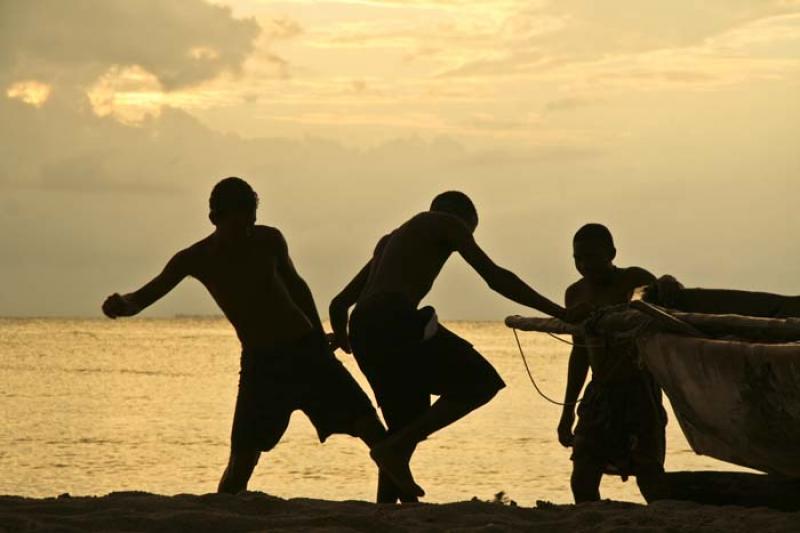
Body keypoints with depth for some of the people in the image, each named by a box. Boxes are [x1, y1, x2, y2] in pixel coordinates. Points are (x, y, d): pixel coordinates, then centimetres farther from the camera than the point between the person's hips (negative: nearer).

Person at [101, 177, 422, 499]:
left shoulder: (269, 240, -4)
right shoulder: (195, 260, -7)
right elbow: (145, 296, -11)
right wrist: (123, 304, -35)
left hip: (307, 351, 1)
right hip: (260, 363, -1)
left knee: (368, 425, -9)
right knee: (242, 458, -11)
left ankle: (405, 488, 3)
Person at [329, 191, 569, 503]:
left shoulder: (390, 241, 35)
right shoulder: (447, 223, 14)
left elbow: (339, 304, 33)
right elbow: (495, 278, 3)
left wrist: (342, 342, 49)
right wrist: (557, 312, 3)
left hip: (361, 331, 8)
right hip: (396, 320, -8)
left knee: (407, 425, 17)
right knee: (480, 382, -2)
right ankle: (392, 447, -12)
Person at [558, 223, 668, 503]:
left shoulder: (635, 282, -8)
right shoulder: (576, 295, 11)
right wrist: (569, 407, 22)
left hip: (638, 392, -6)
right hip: (599, 393, 6)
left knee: (650, 480, -11)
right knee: (582, 481, 0)